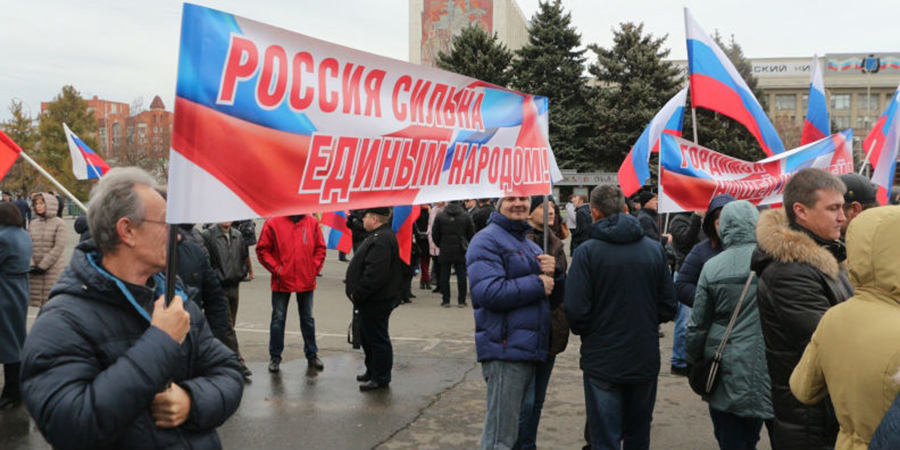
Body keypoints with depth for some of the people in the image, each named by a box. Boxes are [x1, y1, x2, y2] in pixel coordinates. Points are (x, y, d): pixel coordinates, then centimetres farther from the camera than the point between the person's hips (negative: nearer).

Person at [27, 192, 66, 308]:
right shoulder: (33, 223, 12)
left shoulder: (59, 223, -3)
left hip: (54, 269, -5)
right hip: (35, 272, 5)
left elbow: (59, 247, -10)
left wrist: (43, 266, -12)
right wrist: (31, 265, -6)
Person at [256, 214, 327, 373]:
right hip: (282, 282, -2)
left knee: (308, 318, 14)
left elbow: (320, 248, 8)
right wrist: (276, 269, -10)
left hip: (306, 281, 2)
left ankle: (312, 355, 26)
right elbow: (262, 249, -3)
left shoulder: (312, 223, 1)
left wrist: (315, 268, -2)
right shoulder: (273, 223, -6)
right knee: (278, 319, 7)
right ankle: (275, 357, 19)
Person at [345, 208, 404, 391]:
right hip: (372, 300, 11)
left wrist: (357, 293, -21)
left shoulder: (381, 240, -23)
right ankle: (372, 371, 34)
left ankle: (380, 378, 9)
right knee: (368, 335, 21)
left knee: (377, 338, -1)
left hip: (377, 300, -11)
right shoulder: (379, 236, 14)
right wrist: (356, 291, 19)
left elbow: (375, 273, -29)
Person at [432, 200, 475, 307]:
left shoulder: (440, 216, -3)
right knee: (462, 276, 6)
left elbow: (435, 234, 2)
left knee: (444, 276, 7)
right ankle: (461, 301, 7)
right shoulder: (466, 216, -2)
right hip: (460, 251, 0)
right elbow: (471, 234, 3)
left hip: (445, 251, 0)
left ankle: (445, 300, 8)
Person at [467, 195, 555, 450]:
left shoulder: (530, 245, 21)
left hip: (531, 348, 9)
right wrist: (538, 284, -15)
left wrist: (552, 273, -1)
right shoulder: (487, 240, -8)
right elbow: (488, 292, -23)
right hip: (505, 350, -9)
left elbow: (552, 291, 21)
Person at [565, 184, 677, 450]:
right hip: (645, 359, 4)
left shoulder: (587, 251, -13)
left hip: (602, 362, -4)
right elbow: (668, 308, 2)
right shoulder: (655, 249, -2)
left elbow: (576, 311, -16)